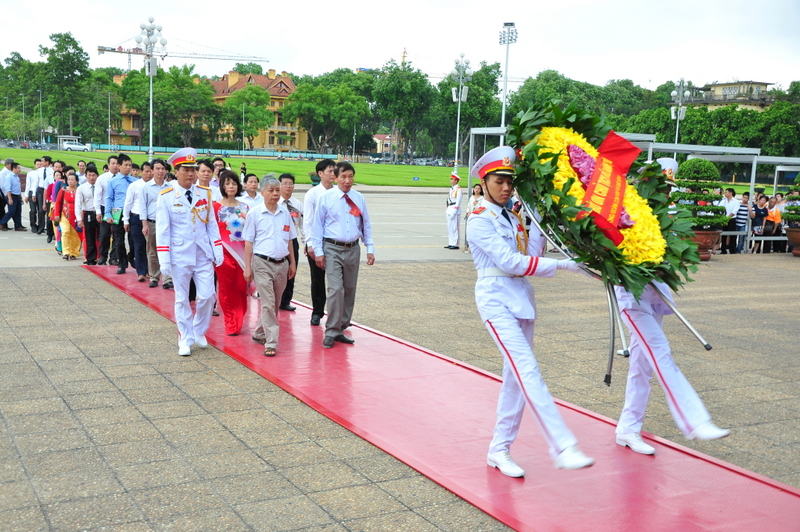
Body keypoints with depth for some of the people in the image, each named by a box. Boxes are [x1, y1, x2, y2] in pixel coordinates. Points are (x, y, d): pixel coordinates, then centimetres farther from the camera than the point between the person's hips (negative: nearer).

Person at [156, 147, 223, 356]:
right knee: (182, 299, 6)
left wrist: (218, 251, 3)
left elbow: (212, 224, 9)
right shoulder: (166, 197, -5)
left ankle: (199, 332, 23)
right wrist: (164, 260, -10)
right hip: (180, 255, -2)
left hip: (203, 255, 3)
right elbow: (162, 230, -6)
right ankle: (185, 339, 18)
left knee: (207, 296, 0)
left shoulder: (205, 194, 4)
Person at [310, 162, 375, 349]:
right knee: (336, 289, -14)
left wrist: (370, 249, 7)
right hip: (333, 249, -4)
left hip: (353, 249, 4)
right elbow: (317, 225, 0)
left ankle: (341, 329, 20)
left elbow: (366, 225, 13)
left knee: (350, 291, 9)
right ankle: (331, 332, -6)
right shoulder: (326, 198, -2)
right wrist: (318, 251, -5)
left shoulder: (359, 199, 8)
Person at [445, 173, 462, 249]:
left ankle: (455, 244, -5)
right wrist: (447, 210, 17)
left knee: (454, 227, -8)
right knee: (449, 227, 10)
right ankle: (451, 243, 15)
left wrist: (453, 212, -18)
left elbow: (458, 201, -15)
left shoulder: (458, 189, -10)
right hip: (450, 210, 9)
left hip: (455, 209, -9)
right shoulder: (451, 188, 17)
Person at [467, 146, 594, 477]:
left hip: (521, 299, 8)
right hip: (497, 301, -8)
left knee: (516, 378, 8)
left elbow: (531, 257, 4)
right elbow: (509, 262, -16)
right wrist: (561, 265, -18)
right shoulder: (480, 221, -7)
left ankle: (499, 450, 18)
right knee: (528, 372, -16)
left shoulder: (513, 218, 16)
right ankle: (563, 448, -20)